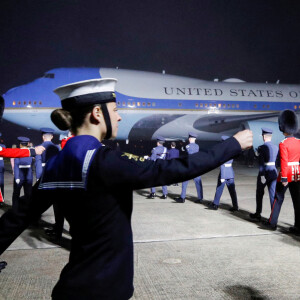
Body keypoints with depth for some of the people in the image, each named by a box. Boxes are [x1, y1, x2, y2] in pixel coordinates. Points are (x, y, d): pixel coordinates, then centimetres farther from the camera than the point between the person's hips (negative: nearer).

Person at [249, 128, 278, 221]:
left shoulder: (261, 148, -11)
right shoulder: (276, 147, 6)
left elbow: (261, 163, -17)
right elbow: (276, 161, 13)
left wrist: (262, 176, -17)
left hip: (264, 172, -4)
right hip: (273, 172, 4)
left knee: (259, 194, 11)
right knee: (273, 195, 5)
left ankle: (257, 214, 21)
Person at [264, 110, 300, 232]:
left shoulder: (283, 144, -12)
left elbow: (284, 162, -18)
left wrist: (284, 178, -17)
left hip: (286, 174, -5)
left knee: (278, 198, 7)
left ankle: (272, 223, 15)